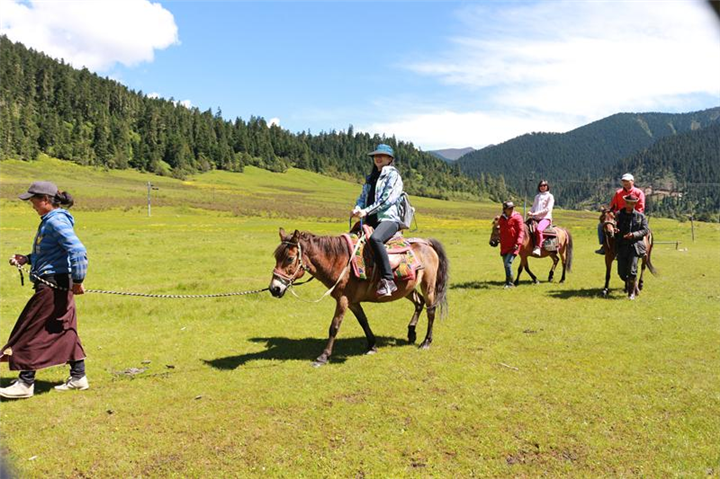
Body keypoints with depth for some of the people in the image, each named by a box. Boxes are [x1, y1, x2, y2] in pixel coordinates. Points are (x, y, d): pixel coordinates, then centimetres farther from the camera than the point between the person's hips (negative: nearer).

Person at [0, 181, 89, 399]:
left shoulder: (56, 221, -18)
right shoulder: (49, 221, 14)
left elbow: (78, 251, -26)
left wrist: (77, 281, -22)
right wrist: (27, 259, 11)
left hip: (53, 286, -10)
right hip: (57, 285, 10)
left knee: (31, 332, 0)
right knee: (65, 331, 14)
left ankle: (25, 383, 9)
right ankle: (78, 377, 22)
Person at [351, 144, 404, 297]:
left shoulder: (393, 175, 1)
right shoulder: (371, 178, 24)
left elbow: (387, 199, -11)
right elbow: (363, 196, 18)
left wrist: (367, 211, -19)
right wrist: (357, 208, -6)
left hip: (389, 219, -8)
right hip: (371, 221, 8)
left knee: (375, 239, -37)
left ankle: (388, 281, -36)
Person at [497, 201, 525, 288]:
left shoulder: (517, 217, -8)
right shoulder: (502, 218, 10)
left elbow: (521, 231, -12)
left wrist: (518, 243, -21)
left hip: (513, 246, -6)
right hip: (504, 246, 6)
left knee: (508, 263, -17)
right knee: (506, 264, 14)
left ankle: (509, 283, -5)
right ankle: (508, 282, 29)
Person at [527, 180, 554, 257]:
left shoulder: (550, 196, 5)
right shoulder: (537, 196, 23)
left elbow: (548, 209, -7)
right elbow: (533, 207, 22)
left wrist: (536, 213, -16)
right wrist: (530, 213, -2)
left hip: (545, 218, -7)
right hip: (535, 218, 7)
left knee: (538, 229, -35)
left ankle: (537, 248, -35)